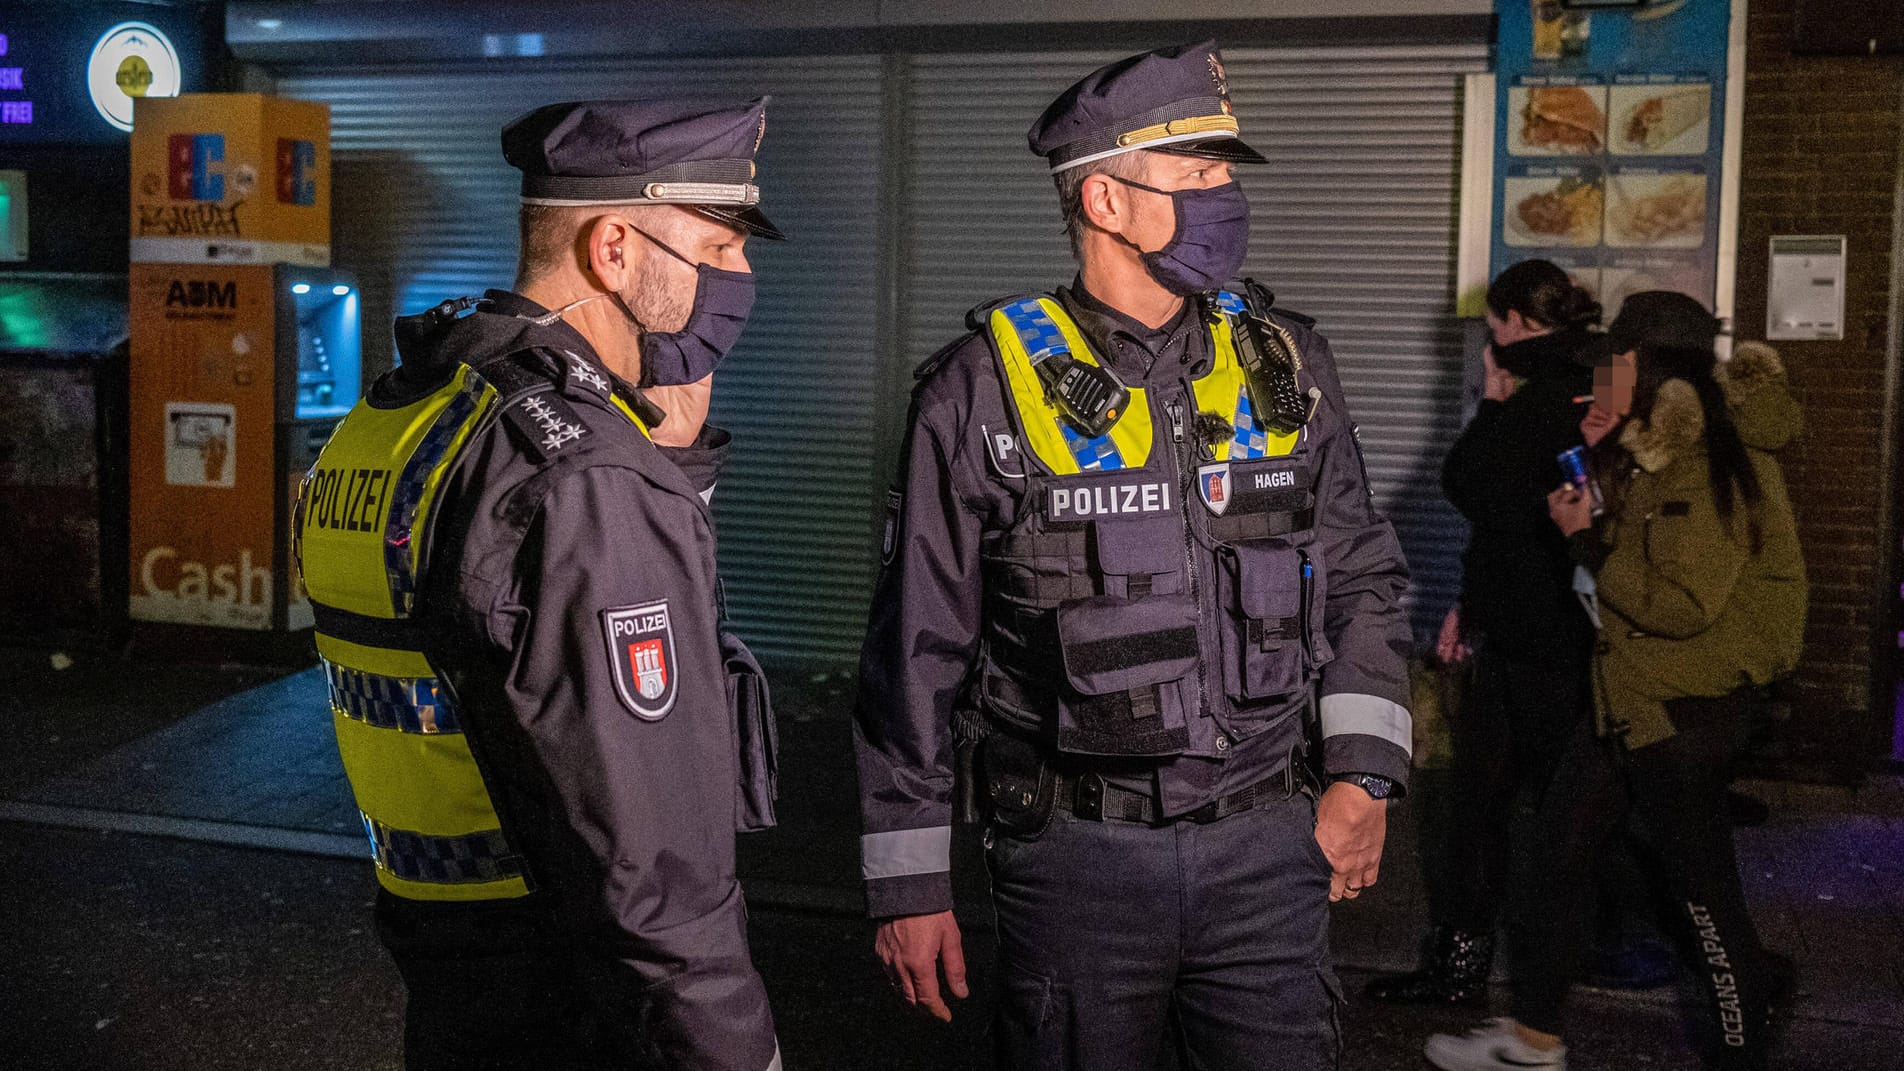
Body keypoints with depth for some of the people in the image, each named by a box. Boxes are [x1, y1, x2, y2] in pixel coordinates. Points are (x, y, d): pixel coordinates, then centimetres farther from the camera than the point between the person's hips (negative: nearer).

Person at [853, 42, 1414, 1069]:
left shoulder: (1284, 367, 5)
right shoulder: (985, 389, -7)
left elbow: (1362, 578, 13)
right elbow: (918, 647, -3)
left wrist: (1363, 774, 2)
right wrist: (909, 880, -2)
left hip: (1268, 842, 3)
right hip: (1077, 855, -3)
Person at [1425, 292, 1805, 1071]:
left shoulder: (1708, 467, -21)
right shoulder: (1653, 446, 8)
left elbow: (1681, 605, -25)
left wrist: (1586, 537, -16)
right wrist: (1591, 455, 7)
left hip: (1684, 702, -10)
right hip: (1629, 686, 10)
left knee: (1695, 876, 3)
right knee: (1562, 844, 13)